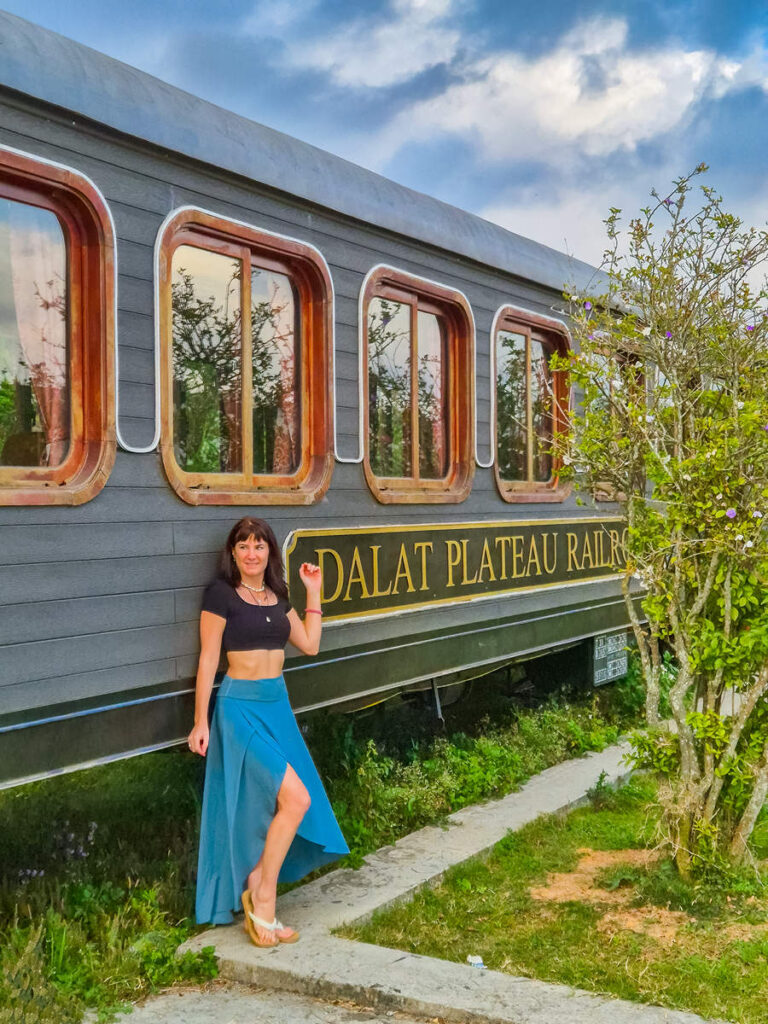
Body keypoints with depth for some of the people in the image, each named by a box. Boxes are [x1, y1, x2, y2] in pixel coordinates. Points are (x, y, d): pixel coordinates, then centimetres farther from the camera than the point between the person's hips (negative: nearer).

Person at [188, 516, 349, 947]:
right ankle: (263, 898, 0)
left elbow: (310, 644, 12)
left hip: (277, 705, 7)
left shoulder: (277, 597, 12)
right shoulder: (222, 595, -7)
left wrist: (314, 592, 11)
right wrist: (201, 722, -9)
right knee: (296, 798, -15)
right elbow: (208, 660, -8)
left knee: (267, 809, 7)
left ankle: (259, 906, 17)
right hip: (241, 706, -7)